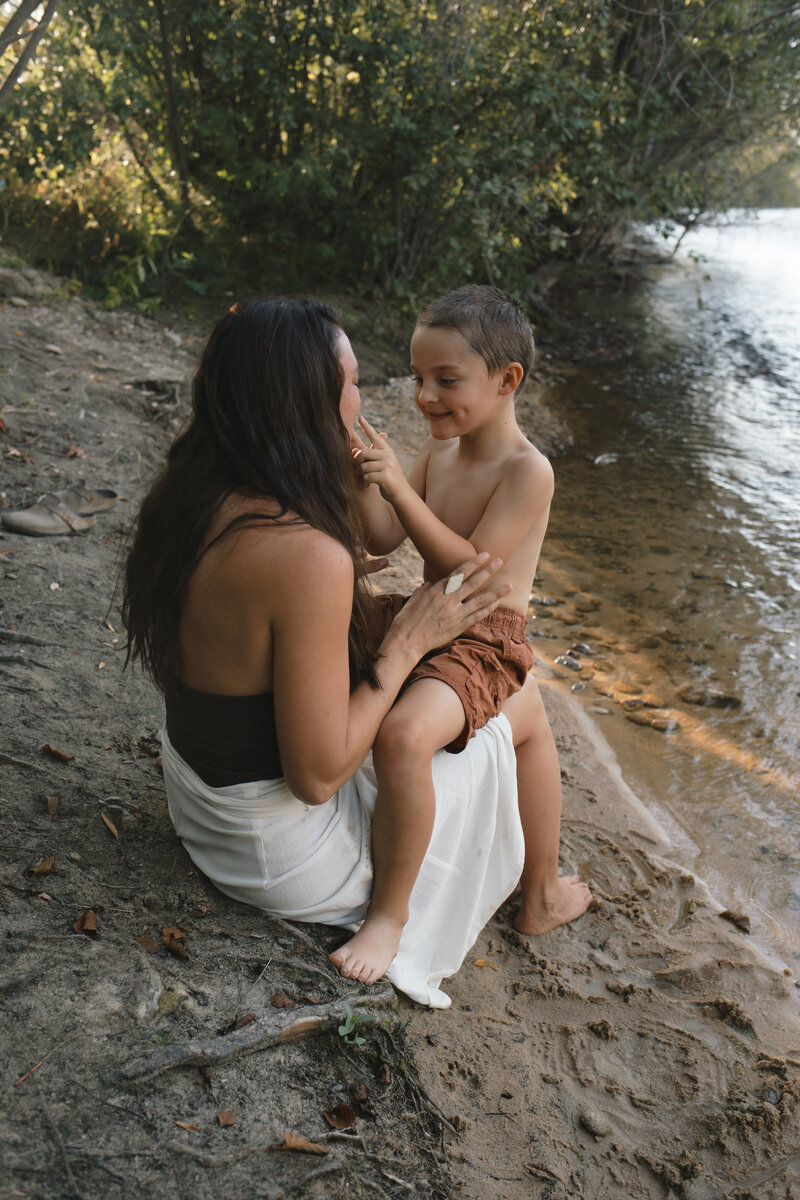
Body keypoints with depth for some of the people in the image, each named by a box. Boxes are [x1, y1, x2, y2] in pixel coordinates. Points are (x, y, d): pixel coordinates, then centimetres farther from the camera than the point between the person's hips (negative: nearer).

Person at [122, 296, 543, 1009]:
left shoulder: (187, 500, -7)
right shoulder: (310, 556, -34)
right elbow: (317, 776, -27)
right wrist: (409, 639, -20)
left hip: (196, 800, 8)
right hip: (280, 851, -8)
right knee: (508, 726, 10)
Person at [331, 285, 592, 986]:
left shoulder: (527, 470, -16)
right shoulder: (439, 448, 6)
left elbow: (472, 565, -22)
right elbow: (382, 540, 5)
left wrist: (399, 487, -26)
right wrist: (364, 480, -13)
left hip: (484, 644, -9)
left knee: (404, 735, -32)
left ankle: (389, 914, -12)